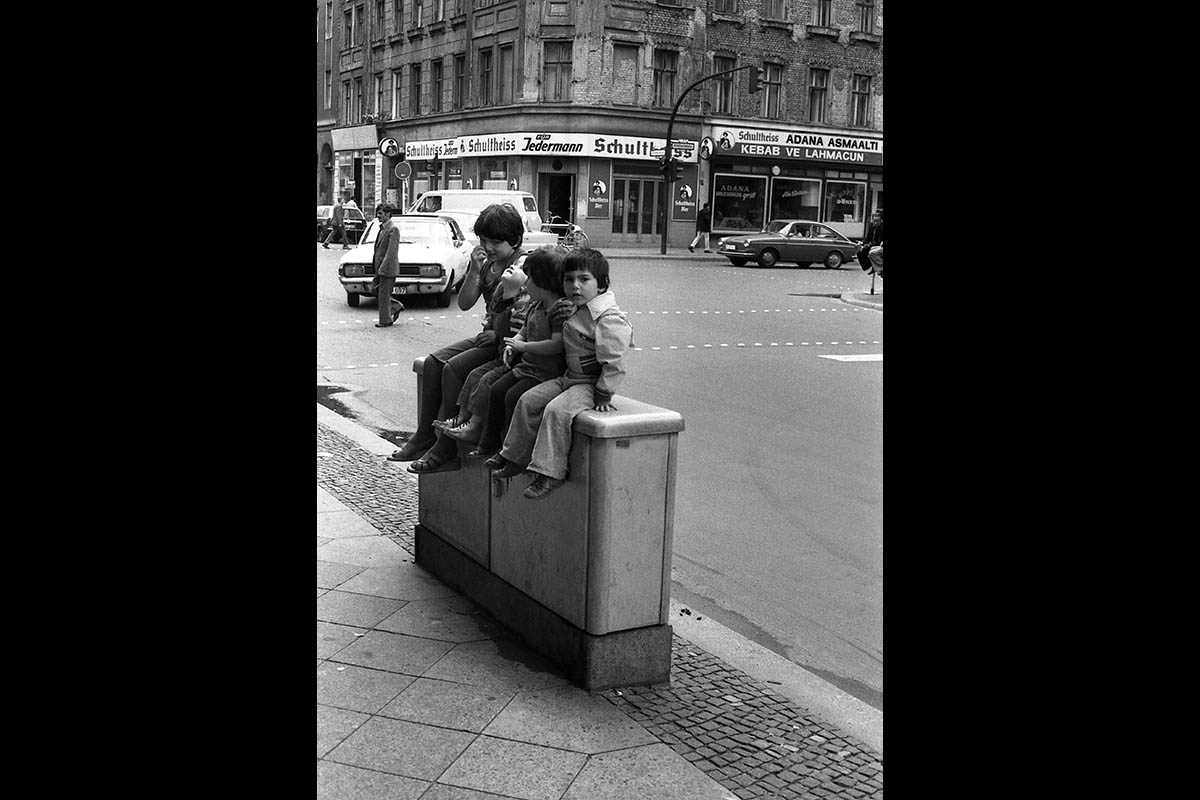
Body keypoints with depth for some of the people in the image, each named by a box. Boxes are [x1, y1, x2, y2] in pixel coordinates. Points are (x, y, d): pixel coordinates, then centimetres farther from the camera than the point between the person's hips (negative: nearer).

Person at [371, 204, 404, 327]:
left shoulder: (393, 229, -15)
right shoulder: (382, 228, 14)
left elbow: (392, 251, -22)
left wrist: (383, 268, -25)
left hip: (388, 267, -9)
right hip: (380, 267, 9)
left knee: (384, 294, -1)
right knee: (377, 291, 12)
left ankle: (386, 320, 9)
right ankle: (396, 306, 24)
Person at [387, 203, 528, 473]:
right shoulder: (487, 264, 11)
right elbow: (464, 303, 6)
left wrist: (499, 334, -22)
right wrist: (474, 271, -7)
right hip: (487, 335, 9)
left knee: (453, 368, -23)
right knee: (433, 361, -4)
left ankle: (447, 449, -15)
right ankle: (424, 436, 2)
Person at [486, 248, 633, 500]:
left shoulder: (609, 319, -22)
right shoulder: (575, 311, 8)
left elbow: (613, 363, -21)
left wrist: (603, 396, -17)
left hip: (591, 384, -10)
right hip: (570, 377, 10)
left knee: (557, 410, -27)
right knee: (528, 400, 3)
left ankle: (549, 472, -20)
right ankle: (516, 457, 15)